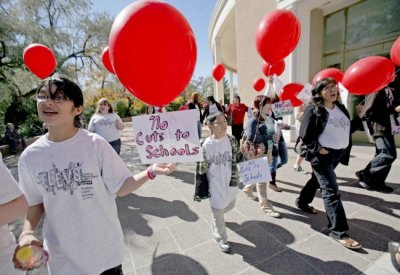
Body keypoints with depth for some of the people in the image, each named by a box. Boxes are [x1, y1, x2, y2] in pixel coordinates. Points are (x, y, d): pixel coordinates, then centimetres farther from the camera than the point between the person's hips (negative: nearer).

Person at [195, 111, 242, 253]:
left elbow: (238, 158, 6)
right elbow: (201, 168, -10)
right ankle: (221, 239, 37)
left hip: (231, 181, 5)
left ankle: (216, 217, 59)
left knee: (230, 205, 26)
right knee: (218, 213, 11)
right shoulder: (206, 145, -18)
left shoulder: (231, 140, -7)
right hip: (216, 184, -4)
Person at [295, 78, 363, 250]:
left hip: (339, 153, 8)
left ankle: (302, 202, 44)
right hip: (322, 155, -8)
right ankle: (338, 231, 3)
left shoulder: (340, 108, 9)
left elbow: (348, 129, 11)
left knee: (317, 180, 22)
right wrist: (318, 149, -20)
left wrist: (360, 117, 0)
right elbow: (305, 135, -14)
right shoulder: (313, 110, -12)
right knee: (331, 191, -6)